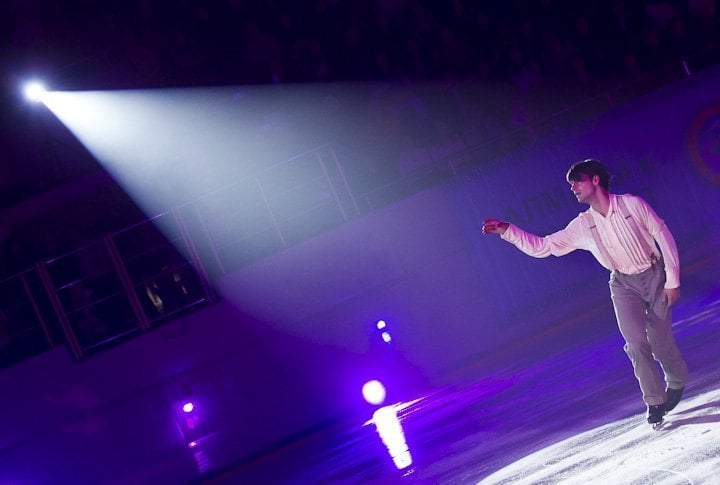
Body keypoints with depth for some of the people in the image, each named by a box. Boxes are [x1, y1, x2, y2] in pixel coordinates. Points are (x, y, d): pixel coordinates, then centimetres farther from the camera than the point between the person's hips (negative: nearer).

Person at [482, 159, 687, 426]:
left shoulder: (632, 204, -12)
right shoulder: (582, 226, -4)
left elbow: (663, 236, -7)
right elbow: (541, 247, -3)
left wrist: (672, 279, -8)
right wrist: (507, 231, -15)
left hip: (654, 276, -2)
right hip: (624, 285, 2)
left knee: (660, 342, 3)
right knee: (636, 343, -15)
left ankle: (677, 383, 34)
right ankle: (655, 401, -1)